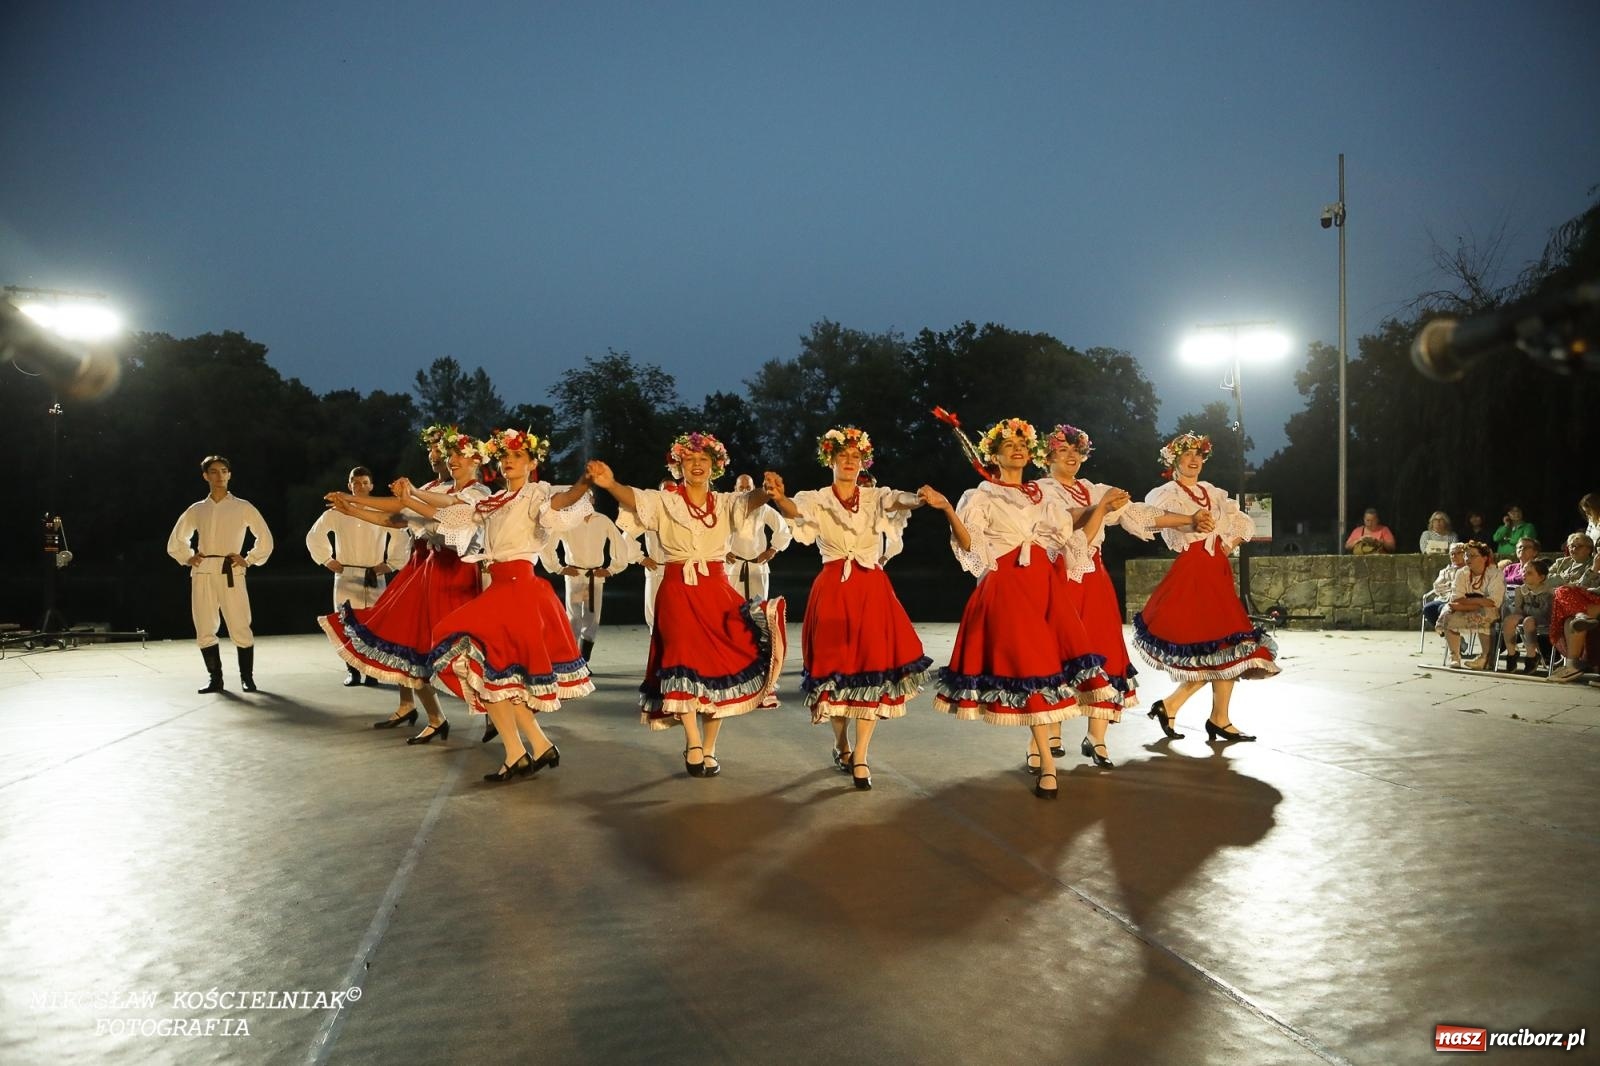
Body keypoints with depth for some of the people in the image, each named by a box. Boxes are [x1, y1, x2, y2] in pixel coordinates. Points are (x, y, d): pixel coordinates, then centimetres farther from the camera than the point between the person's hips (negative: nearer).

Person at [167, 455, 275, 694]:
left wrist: (248, 560, -2)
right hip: (202, 574, 3)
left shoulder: (243, 508, 7)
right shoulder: (196, 510, 14)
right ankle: (215, 678, 13)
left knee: (240, 629, -9)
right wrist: (187, 558, 9)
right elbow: (175, 542, 25)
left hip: (231, 574, -3)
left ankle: (247, 678, 4)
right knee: (204, 632, 1)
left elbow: (265, 538, 9)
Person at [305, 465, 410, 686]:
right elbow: (314, 536, 17)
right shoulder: (338, 512, 7)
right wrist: (326, 560, 11)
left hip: (375, 577, 0)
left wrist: (392, 564, 7)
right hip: (346, 576, 1)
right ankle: (352, 671, 4)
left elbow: (402, 537, 12)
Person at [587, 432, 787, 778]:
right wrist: (611, 484, -41)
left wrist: (768, 491, -37)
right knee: (684, 661, -14)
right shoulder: (663, 501, 2)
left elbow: (750, 499, -12)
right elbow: (634, 498, -18)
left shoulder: (725, 503, 9)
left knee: (722, 665, 1)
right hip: (678, 591, -2)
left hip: (717, 591, 2)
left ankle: (709, 748, 12)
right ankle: (693, 743, -5)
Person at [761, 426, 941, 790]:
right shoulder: (816, 500, 1)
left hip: (873, 589, 1)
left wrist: (922, 498, -40)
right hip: (833, 590, -1)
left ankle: (860, 756, 0)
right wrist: (778, 497, -46)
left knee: (873, 664, -6)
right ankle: (841, 744, 24)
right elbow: (794, 510, -21)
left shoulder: (876, 498, 7)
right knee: (836, 665, 1)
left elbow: (900, 501, -15)